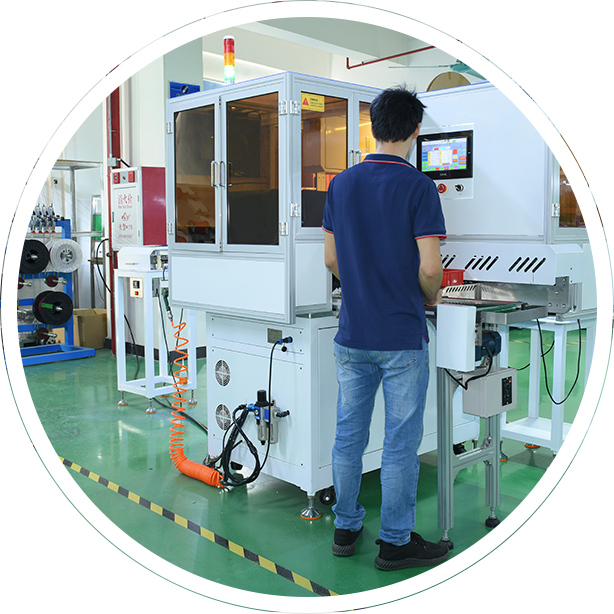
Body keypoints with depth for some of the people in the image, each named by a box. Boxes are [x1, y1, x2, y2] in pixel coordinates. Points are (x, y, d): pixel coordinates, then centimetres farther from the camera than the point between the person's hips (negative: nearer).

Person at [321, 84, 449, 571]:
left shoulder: (342, 184, 3)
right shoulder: (418, 187, -12)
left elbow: (331, 259, 7)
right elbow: (430, 267, -17)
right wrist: (430, 297, 4)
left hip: (352, 333, 5)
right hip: (403, 336, -5)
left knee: (349, 434, 14)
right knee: (401, 441, 6)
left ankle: (346, 527, 27)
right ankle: (396, 542, 17)